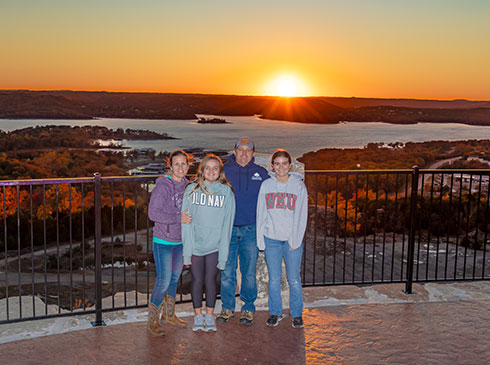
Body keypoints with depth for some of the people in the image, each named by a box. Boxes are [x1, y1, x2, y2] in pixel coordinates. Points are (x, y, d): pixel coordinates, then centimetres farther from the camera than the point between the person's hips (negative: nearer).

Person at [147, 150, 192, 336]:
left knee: (175, 277, 18)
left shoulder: (186, 185, 4)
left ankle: (169, 314, 36)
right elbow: (153, 213, -18)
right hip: (163, 241, -7)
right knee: (163, 281, -4)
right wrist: (178, 218, -20)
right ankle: (152, 321, 13)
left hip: (180, 240, 7)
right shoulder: (163, 186, -16)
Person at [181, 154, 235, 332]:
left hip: (214, 245, 0)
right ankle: (198, 316, 24)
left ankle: (209, 316, 23)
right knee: (197, 280, 8)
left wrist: (224, 249, -7)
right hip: (195, 244, 0)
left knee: (211, 280, 7)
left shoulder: (226, 192, -1)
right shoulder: (192, 189, -1)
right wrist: (187, 247, -9)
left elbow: (227, 222, -1)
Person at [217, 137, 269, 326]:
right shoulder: (224, 171, 1)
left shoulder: (261, 173, 4)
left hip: (251, 231, 0)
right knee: (227, 272, 5)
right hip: (227, 230, 0)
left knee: (249, 273, 7)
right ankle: (227, 307, 21)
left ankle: (248, 308, 21)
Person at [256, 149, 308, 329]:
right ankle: (275, 312, 23)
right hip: (271, 239, 1)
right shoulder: (266, 186, 5)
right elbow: (261, 213, 7)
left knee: (294, 280, 3)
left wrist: (296, 239, -8)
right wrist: (260, 239, 1)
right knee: (274, 279, 7)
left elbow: (301, 215, -1)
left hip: (292, 239, -1)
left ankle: (297, 314, 19)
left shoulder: (299, 186, 1)